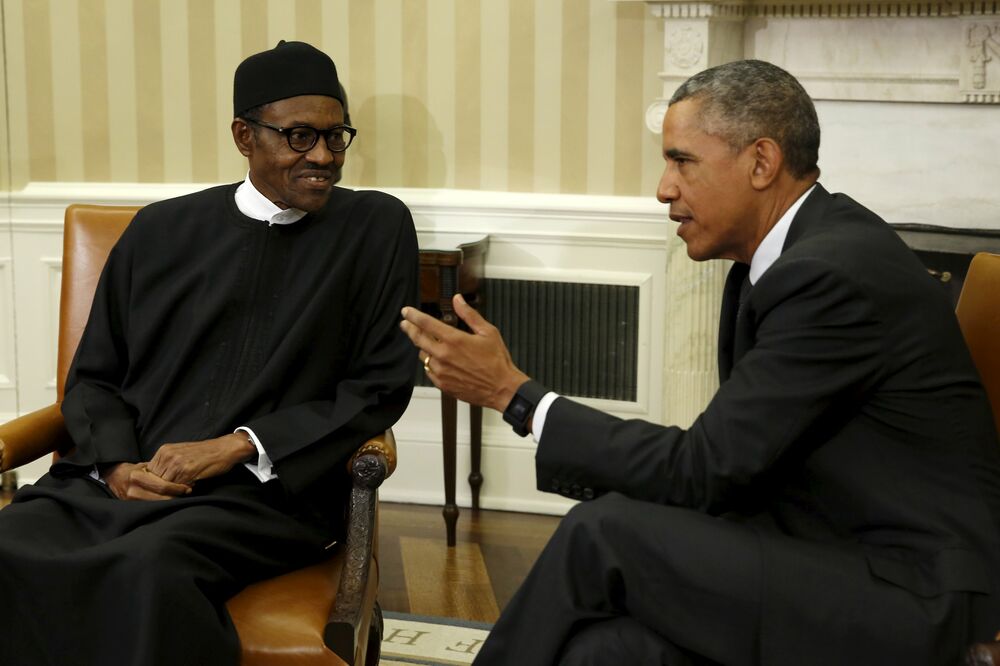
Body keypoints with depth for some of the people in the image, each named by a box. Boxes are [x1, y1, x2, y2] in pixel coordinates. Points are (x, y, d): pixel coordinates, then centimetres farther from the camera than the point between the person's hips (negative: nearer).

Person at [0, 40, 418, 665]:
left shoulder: (376, 228, 6)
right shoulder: (161, 231, 14)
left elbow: (382, 385, 2)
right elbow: (94, 376, 17)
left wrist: (239, 448, -8)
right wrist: (118, 465, -6)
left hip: (268, 492, -3)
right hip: (116, 483, 3)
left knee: (150, 567, -36)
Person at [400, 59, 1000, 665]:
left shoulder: (834, 273, -20)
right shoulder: (795, 252, 9)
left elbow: (707, 469, -19)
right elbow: (728, 459, 10)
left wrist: (516, 394, -15)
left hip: (910, 596, -8)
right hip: (830, 553, 8)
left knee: (603, 535, -18)